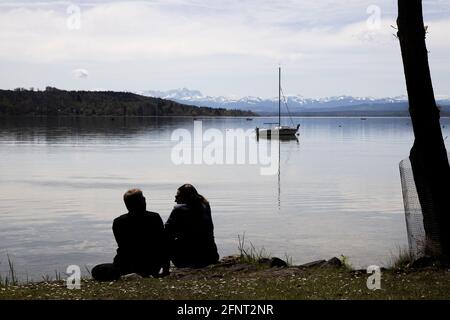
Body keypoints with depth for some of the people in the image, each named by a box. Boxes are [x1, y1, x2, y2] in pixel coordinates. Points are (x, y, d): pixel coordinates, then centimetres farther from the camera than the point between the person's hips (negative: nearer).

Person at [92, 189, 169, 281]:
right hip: (153, 266, 2)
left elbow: (123, 248, -2)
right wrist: (166, 269, 4)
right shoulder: (155, 218, -11)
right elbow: (163, 243, -7)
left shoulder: (118, 222, -10)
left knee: (96, 272, 15)